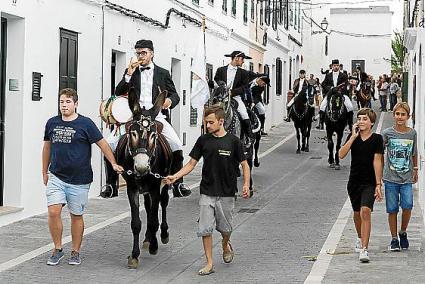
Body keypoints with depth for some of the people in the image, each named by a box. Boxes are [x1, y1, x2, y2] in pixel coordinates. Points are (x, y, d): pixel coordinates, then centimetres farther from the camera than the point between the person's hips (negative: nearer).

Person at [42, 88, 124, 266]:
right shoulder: (52, 123, 7)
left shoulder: (85, 124, -4)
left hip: (79, 180, -2)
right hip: (56, 177, 2)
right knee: (53, 212, -11)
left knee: (76, 216, 7)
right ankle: (57, 249, 6)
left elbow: (102, 144, -1)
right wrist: (45, 172, 20)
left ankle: (75, 252, 21)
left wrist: (113, 163, -5)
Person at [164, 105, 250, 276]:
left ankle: (226, 245, 43)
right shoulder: (203, 140, 2)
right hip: (207, 192, 2)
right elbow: (191, 164, 5)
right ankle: (209, 263, 6)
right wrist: (175, 177, -8)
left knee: (225, 227, 10)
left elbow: (244, 165, -1)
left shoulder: (233, 141, -6)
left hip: (226, 193, -2)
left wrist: (246, 185, -15)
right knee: (205, 228, -3)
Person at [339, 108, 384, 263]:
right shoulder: (353, 137, 4)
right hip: (354, 181, 4)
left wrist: (378, 184, -12)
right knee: (357, 213, 18)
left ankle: (364, 249, -22)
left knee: (365, 211, -20)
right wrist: (353, 136, -15)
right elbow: (341, 154, -10)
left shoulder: (377, 139, -5)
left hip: (369, 183, -4)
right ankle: (360, 239, 44)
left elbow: (377, 161, -8)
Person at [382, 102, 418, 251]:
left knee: (407, 206, -14)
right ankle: (394, 239, 17)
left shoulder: (412, 133, 4)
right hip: (391, 177, -1)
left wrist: (415, 170, 23)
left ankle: (403, 233, 11)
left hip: (407, 178, 1)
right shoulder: (387, 133, -2)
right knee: (392, 209, 2)